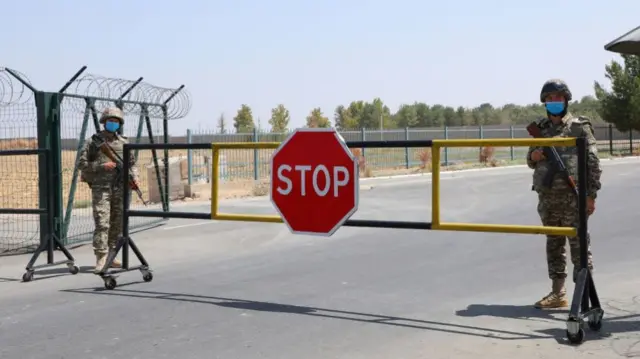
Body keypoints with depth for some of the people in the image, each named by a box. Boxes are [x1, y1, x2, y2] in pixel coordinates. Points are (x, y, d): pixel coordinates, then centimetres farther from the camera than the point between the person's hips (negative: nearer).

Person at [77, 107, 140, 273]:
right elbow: (81, 164, -2)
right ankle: (101, 258, -11)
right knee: (102, 223, -12)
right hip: (100, 188, -4)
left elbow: (132, 163, 18)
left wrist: (134, 177, 0)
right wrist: (102, 166, -13)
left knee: (117, 224, 7)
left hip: (120, 189, 4)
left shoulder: (124, 143, 12)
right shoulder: (94, 142, 1)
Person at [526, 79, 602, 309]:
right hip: (547, 197, 5)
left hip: (572, 196, -5)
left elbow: (593, 162, -5)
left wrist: (591, 194, -10)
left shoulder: (579, 126, -1)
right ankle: (558, 293, 20)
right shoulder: (540, 129, 14)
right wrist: (533, 156, -1)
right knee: (553, 245, 11)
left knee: (579, 245, -3)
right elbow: (531, 162, 24)